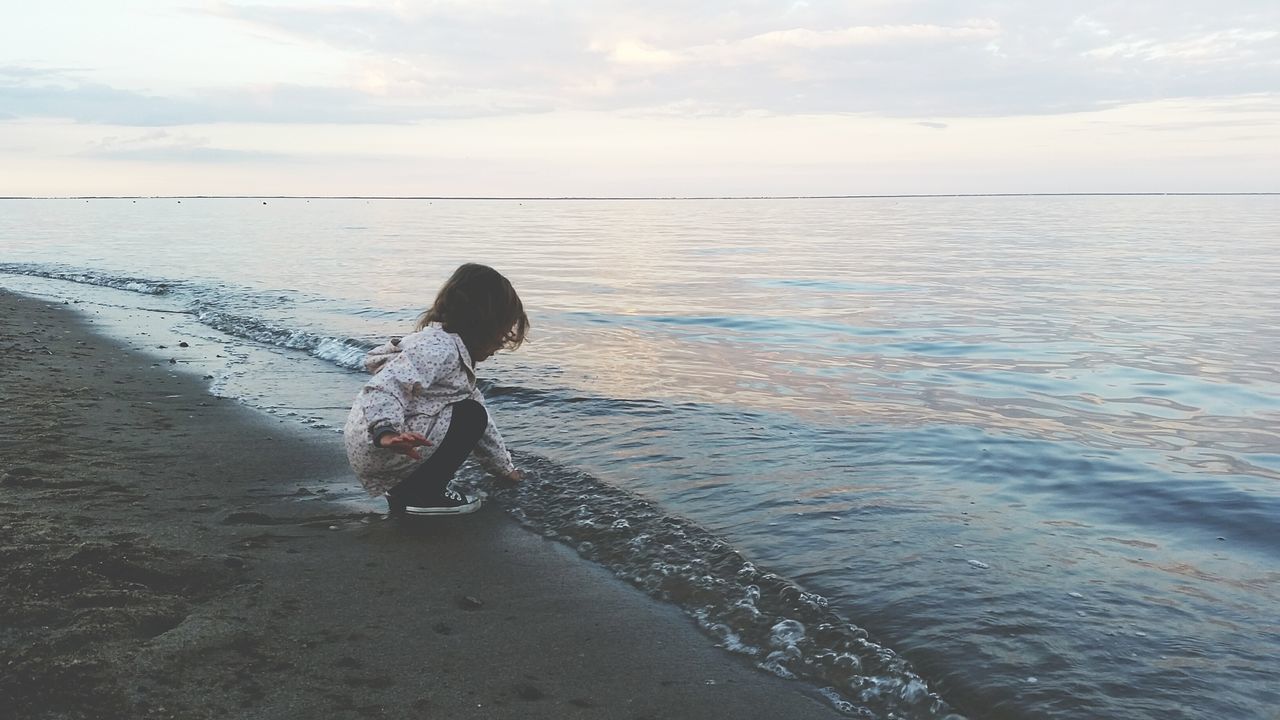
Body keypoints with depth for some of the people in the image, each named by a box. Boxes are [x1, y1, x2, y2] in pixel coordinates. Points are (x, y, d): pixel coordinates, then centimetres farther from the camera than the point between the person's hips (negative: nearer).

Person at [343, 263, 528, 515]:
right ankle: (418, 495, -6)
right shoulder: (439, 347, -16)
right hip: (375, 446, -10)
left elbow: (483, 425, 25)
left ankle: (402, 486, 12)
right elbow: (384, 386, -31)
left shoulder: (455, 351, 18)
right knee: (472, 415, -9)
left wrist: (504, 467, 29)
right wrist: (386, 432, -46)